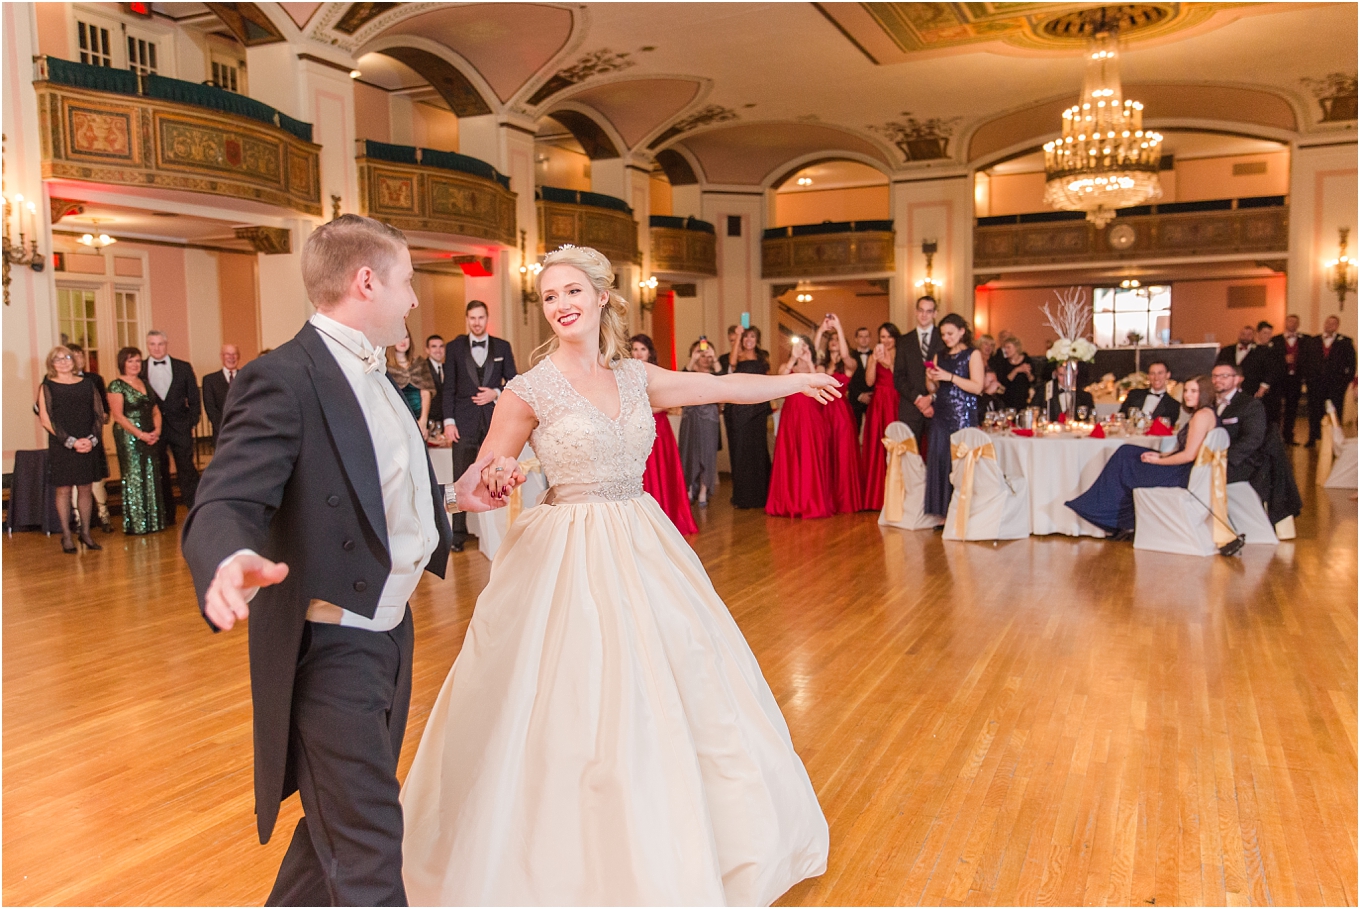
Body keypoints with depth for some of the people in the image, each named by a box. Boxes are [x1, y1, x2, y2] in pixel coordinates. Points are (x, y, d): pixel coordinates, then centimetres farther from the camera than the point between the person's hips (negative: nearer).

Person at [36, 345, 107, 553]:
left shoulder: (87, 383, 9)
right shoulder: (48, 386, 0)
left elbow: (99, 414, 7)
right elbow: (45, 419, -5)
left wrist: (92, 439, -8)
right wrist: (71, 442, -12)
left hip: (88, 445, 3)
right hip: (61, 447, -2)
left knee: (85, 489, 7)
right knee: (64, 490, 1)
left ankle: (86, 532, 14)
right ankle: (66, 536, 7)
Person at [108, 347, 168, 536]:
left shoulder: (145, 383, 15)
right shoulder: (117, 385, -5)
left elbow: (156, 411, 14)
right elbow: (118, 416, -11)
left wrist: (157, 430, -4)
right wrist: (140, 434, -17)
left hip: (150, 437, 6)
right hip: (128, 437, -6)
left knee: (152, 478, 6)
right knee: (133, 478, -3)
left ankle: (153, 522, 12)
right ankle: (136, 524, 2)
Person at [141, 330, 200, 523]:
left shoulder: (183, 368, 6)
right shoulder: (140, 369, 4)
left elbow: (194, 400, 8)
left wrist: (192, 423, -1)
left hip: (180, 428, 0)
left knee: (187, 470, -2)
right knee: (159, 473, 6)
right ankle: (166, 515, 14)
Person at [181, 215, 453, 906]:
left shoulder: (372, 375, 11)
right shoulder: (284, 378, -19)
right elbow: (224, 506, -28)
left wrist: (452, 498, 22)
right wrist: (229, 563, -48)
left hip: (388, 636, 9)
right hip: (330, 649, -9)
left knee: (340, 820, 25)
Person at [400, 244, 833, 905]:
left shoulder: (635, 378, 5)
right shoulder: (531, 390, -8)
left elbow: (727, 388, 16)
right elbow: (482, 486, -5)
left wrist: (797, 381, 25)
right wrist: (498, 481, -28)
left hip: (641, 550, 5)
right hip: (567, 559, -5)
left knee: (678, 690, 12)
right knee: (571, 708, 0)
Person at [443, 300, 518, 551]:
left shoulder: (502, 347, 10)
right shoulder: (454, 347, 7)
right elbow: (448, 388, 5)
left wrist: (496, 393, -8)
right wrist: (448, 421, -4)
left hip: (494, 419, 1)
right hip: (465, 421, -1)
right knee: (462, 479, -3)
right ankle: (458, 533, 2)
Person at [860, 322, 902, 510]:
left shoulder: (902, 356, 5)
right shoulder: (875, 357, 11)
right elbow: (869, 381, -2)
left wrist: (890, 364, -14)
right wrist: (875, 360, -11)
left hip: (896, 406, -2)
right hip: (878, 406, 2)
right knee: (876, 449, 0)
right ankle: (875, 497, 4)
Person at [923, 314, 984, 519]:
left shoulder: (973, 354, 0)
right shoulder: (940, 356, 16)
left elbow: (977, 387, -11)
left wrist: (950, 377, -16)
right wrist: (931, 379, -2)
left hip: (963, 415, -6)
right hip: (941, 414, 6)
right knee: (939, 460, 0)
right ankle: (943, 511, 5)